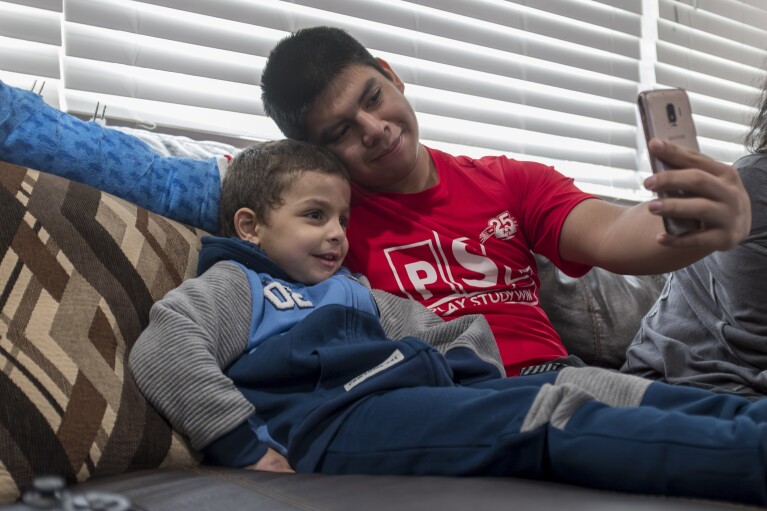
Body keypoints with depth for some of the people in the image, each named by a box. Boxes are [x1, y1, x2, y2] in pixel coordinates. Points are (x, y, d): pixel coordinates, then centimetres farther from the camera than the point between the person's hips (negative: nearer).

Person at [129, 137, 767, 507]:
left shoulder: (352, 289, 32)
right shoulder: (237, 283, 10)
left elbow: (454, 333, 32)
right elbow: (160, 352, -9)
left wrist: (472, 380, 9)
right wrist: (245, 447, -17)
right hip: (336, 419, -8)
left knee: (582, 384, -10)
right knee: (554, 415, -26)